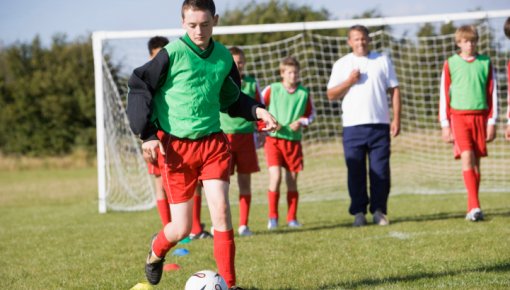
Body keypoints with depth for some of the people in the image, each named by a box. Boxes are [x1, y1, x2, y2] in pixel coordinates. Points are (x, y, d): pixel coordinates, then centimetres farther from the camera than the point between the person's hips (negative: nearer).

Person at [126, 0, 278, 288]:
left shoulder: (224, 57, 6)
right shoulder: (173, 53, -10)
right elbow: (139, 88, -6)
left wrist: (256, 110, 5)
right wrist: (147, 135, -12)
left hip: (213, 142, 3)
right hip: (177, 146, -3)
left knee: (221, 210, -13)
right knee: (182, 228, 0)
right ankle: (157, 250, 36)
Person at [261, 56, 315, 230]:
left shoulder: (304, 93, 2)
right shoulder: (272, 90, -3)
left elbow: (311, 114, 14)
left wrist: (301, 122, -5)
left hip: (294, 141, 2)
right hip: (273, 139, -2)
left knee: (292, 180, 5)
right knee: (275, 176, -14)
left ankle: (292, 218, 16)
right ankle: (273, 217, -4)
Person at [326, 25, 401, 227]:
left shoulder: (382, 60, 12)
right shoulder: (342, 64, 10)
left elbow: (394, 90, 11)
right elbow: (331, 95, 6)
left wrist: (396, 119, 2)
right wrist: (349, 81, -10)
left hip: (379, 125, 0)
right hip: (353, 126, 0)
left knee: (380, 171, -3)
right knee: (355, 172, -1)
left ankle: (379, 211, 5)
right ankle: (359, 212, 6)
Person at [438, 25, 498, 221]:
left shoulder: (485, 63, 7)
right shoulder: (450, 64, 4)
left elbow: (492, 94, 10)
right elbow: (444, 96, 6)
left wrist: (492, 122, 5)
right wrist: (445, 125, 2)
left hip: (480, 116, 2)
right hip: (459, 116, -2)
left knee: (476, 161, 5)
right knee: (467, 156, -15)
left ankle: (472, 207, 12)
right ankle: (475, 206, -22)